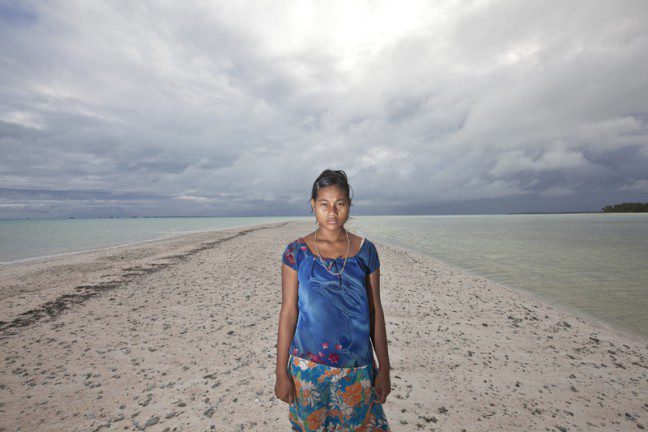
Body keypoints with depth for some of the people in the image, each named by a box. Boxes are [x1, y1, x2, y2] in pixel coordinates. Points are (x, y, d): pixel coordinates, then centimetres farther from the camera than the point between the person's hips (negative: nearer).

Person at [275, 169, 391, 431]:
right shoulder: (296, 252, -7)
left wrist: (384, 368, 3)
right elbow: (288, 312, -5)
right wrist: (281, 372, -3)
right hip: (308, 368, -1)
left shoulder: (365, 250, -3)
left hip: (358, 370, 1)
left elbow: (375, 311, 1)